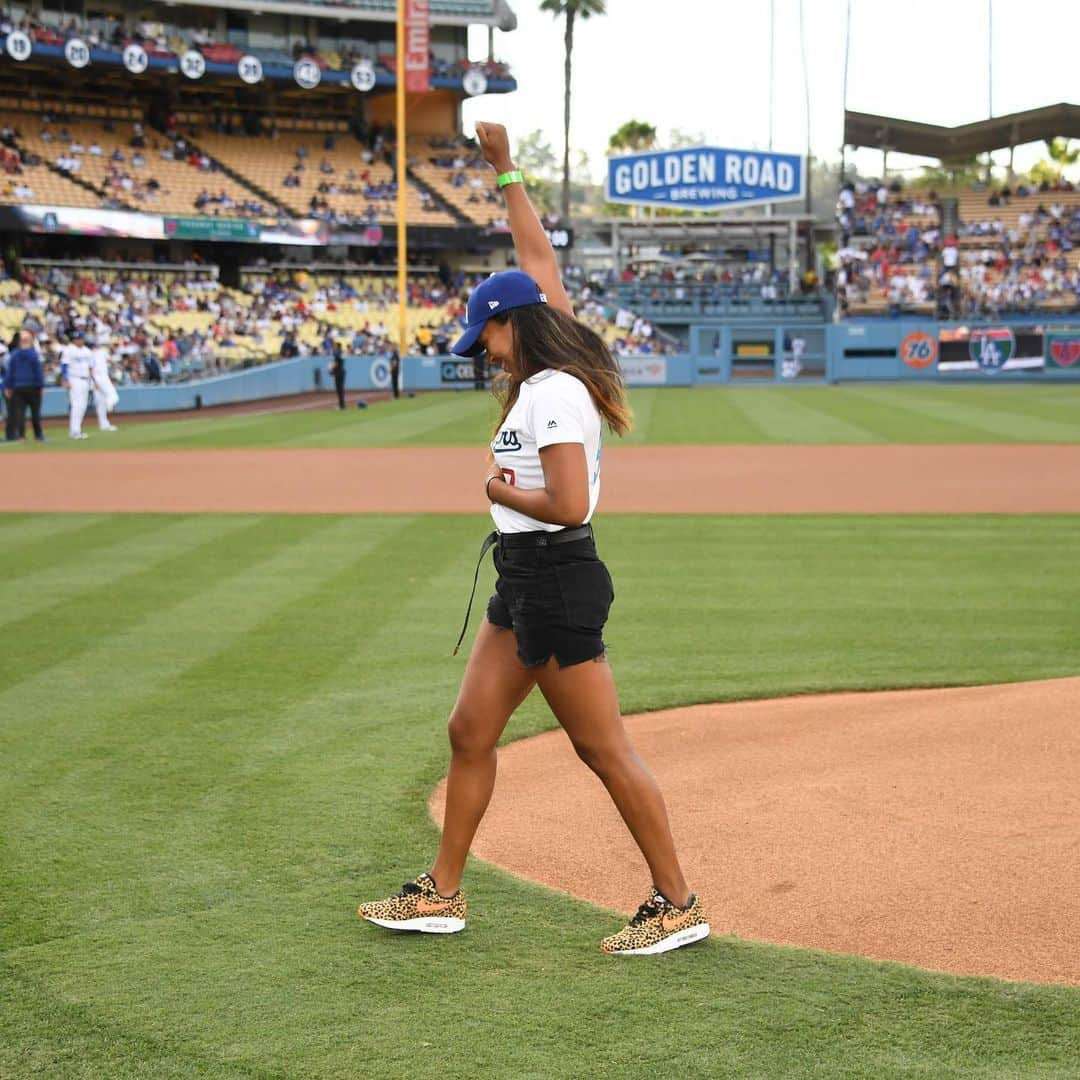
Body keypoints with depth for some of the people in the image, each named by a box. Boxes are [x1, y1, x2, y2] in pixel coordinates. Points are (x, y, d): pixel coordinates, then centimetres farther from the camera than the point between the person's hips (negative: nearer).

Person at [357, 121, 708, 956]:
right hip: (525, 583, 10)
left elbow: (569, 506, -26)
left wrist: (501, 489, -9)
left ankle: (678, 905, 5)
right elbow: (537, 258, 22)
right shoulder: (547, 379, 10)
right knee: (471, 732, 12)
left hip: (559, 582, -10)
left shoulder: (552, 394, -17)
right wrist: (505, 170, 26)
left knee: (606, 751, -4)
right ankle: (443, 894, 20)